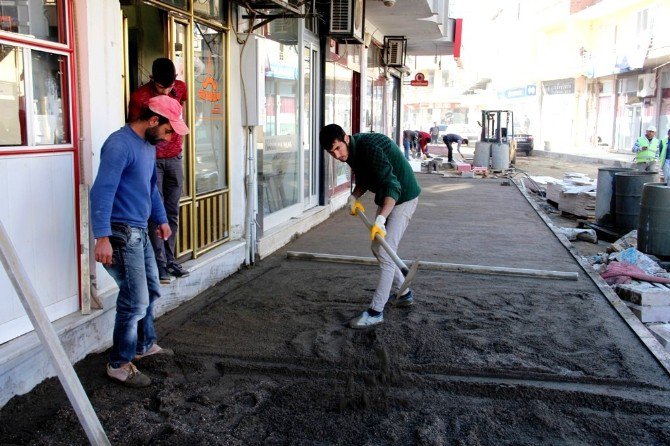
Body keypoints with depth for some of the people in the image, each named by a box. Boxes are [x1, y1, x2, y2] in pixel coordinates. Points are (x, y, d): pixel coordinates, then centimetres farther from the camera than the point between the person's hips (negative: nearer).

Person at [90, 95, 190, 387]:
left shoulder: (149, 146, 12)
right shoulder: (120, 144, -18)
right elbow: (102, 191, -26)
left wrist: (161, 219, 32)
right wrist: (102, 238, -31)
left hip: (139, 231, 10)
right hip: (121, 232, -10)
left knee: (150, 291, 20)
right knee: (136, 301, -5)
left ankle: (145, 345, 38)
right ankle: (119, 364, 9)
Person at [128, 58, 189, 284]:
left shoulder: (181, 88, 0)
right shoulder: (139, 96, -13)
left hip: (174, 157, 4)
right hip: (151, 159, -4)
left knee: (172, 212, 6)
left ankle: (169, 259, 14)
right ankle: (160, 263, -1)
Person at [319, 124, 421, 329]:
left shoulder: (370, 147, -30)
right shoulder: (352, 151, -1)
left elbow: (392, 186, -37)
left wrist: (380, 219, -48)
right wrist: (354, 197, -3)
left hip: (402, 198, -10)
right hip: (385, 198, 10)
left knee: (385, 253, -13)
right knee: (377, 248, 15)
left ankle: (375, 312, -9)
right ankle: (404, 293, 29)